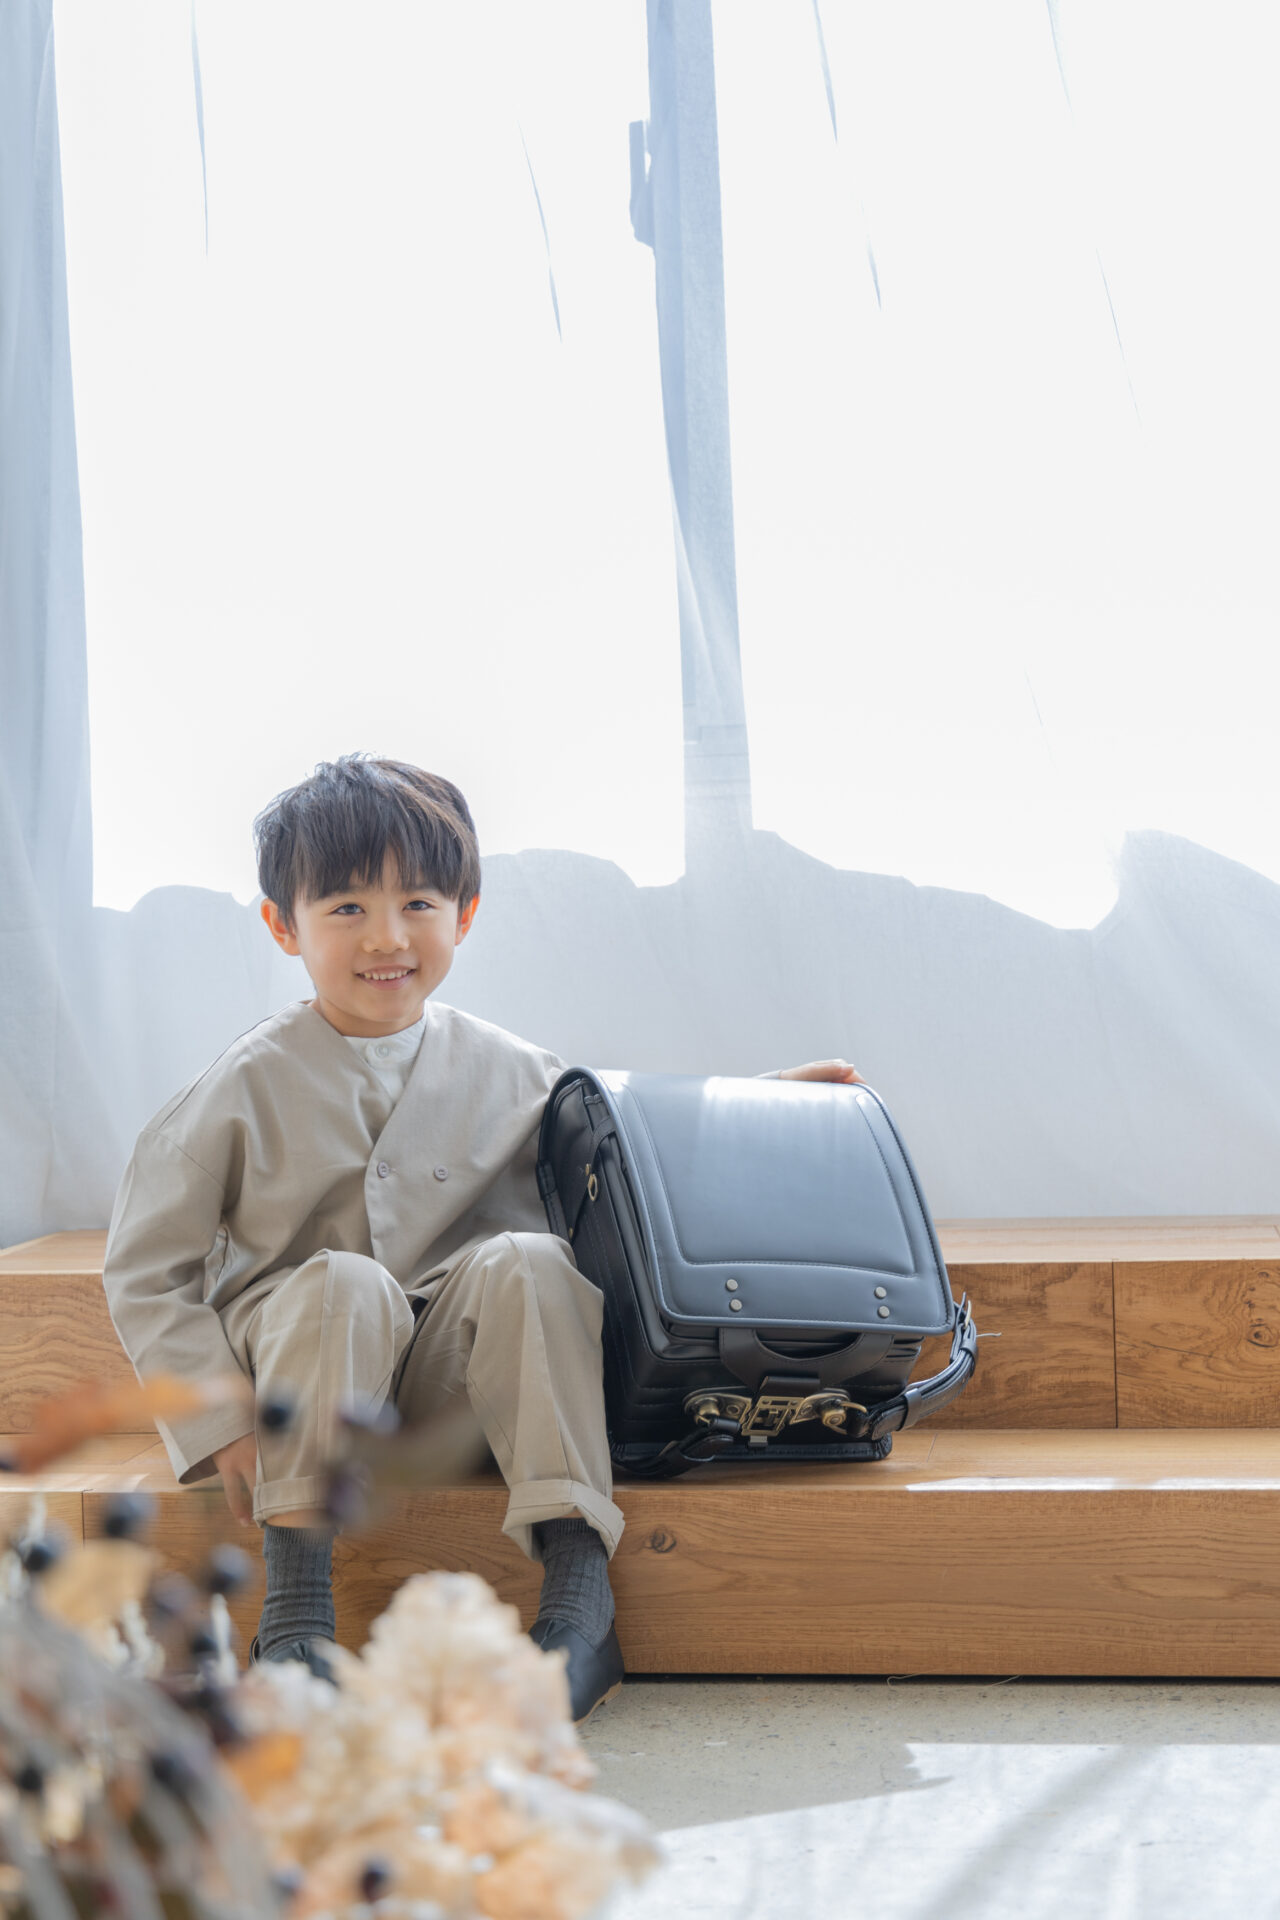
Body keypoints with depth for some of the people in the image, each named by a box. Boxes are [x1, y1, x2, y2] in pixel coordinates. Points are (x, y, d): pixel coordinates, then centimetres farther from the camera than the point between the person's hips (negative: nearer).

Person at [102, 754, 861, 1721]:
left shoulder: (503, 1071, 5)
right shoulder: (252, 1085, -6)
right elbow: (145, 1271, -4)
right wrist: (220, 1424, -14)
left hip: (448, 1376, 3)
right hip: (294, 1366, -2)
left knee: (529, 1261, -27)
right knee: (342, 1283, -34)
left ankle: (578, 1599, -33)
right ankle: (294, 1609, -35)